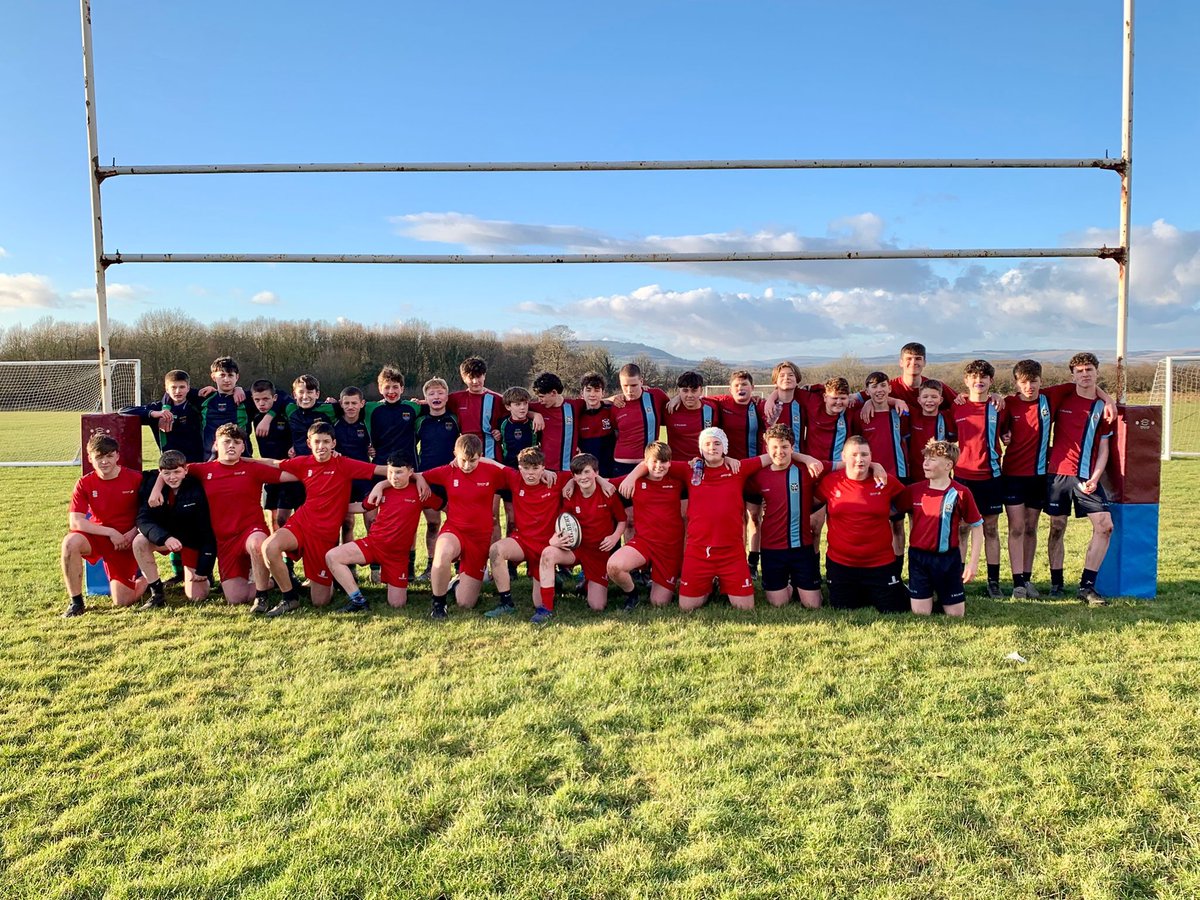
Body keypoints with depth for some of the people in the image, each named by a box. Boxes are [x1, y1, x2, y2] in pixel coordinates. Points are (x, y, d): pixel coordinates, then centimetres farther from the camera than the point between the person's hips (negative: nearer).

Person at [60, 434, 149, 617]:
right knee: (70, 542, -34)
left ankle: (143, 577, 30)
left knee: (123, 602, -6)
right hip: (98, 537, 2)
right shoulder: (84, 483, -6)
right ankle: (76, 603, -18)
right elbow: (75, 522, -14)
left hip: (125, 542, -2)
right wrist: (111, 532, -21)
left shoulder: (135, 479, -9)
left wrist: (134, 532, -20)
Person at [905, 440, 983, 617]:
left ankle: (941, 593, 35)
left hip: (948, 559, -1)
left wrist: (973, 562, -4)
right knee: (921, 613, 0)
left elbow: (977, 526, -3)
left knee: (956, 614, 5)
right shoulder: (913, 490, -2)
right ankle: (930, 594, 30)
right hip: (918, 557, 1)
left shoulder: (961, 493, -9)